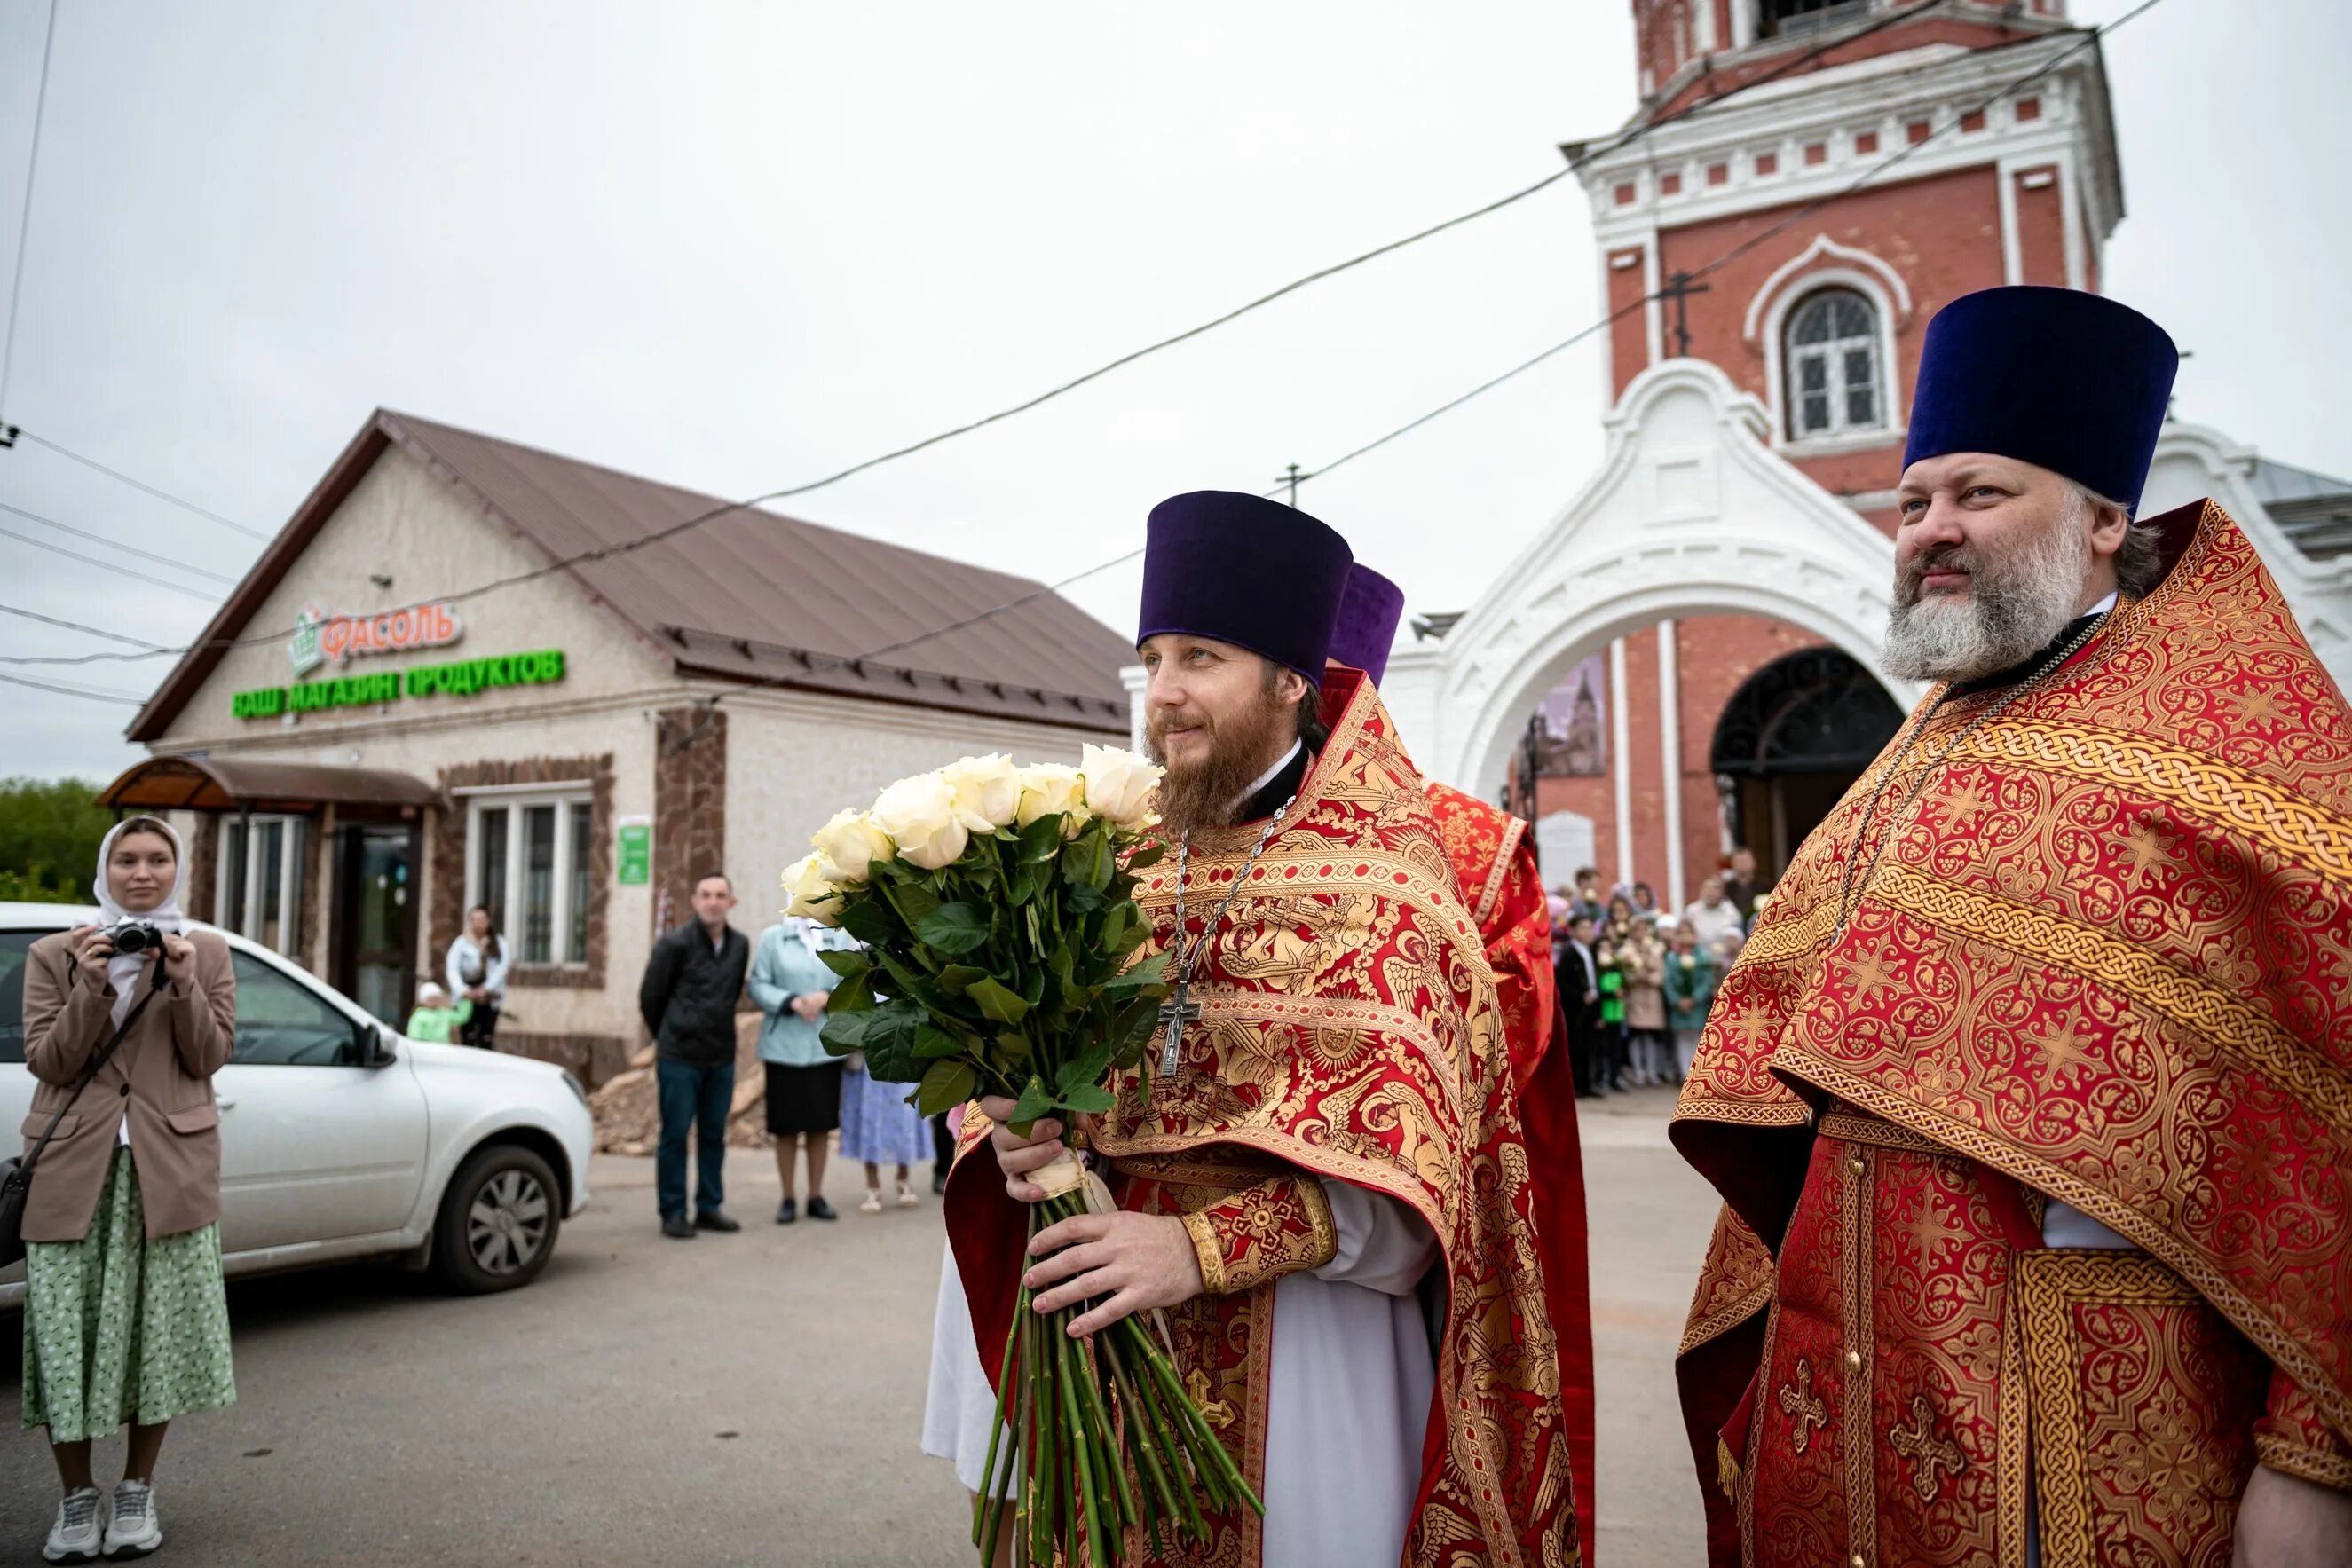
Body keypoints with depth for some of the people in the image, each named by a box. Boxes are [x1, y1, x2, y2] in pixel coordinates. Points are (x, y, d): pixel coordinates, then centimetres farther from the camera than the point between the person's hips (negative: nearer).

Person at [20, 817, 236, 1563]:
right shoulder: (54, 954, 7)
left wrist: (182, 985, -12)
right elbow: (45, 1061, 0)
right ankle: (78, 1497, 17)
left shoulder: (207, 951, 7)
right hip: (74, 1165, 0)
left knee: (159, 1324, 4)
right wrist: (92, 987, -13)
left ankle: (137, 1491, 20)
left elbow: (209, 1058, 1)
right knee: (65, 1327, 1)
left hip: (169, 1165, 0)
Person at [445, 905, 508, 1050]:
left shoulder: (499, 943, 8)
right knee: (467, 1041, -4)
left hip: (490, 1000, 1)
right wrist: (463, 990, -21)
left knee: (486, 1042, 1)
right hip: (466, 1000, -1)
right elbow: (452, 969, -5)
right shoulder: (462, 943, 4)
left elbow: (502, 968, -4)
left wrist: (486, 989, -17)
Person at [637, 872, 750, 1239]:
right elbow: (650, 996, -1)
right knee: (675, 1135, 2)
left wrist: (717, 1031, 14)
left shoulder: (740, 945, 4)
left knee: (714, 1135, 10)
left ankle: (709, 1207, 20)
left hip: (721, 1057, 4)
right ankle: (673, 1213, 10)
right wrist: (667, 1036, 10)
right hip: (679, 1057, -4)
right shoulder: (675, 943, -9)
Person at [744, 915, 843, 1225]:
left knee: (821, 1124, 8)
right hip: (783, 1047, -2)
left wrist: (826, 996, -14)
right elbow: (758, 985, -3)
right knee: (786, 1125, 5)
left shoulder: (840, 938, 6)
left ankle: (816, 1196, 21)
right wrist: (792, 1002, -16)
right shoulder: (772, 937, 0)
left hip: (827, 1047, 2)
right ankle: (788, 1199, 17)